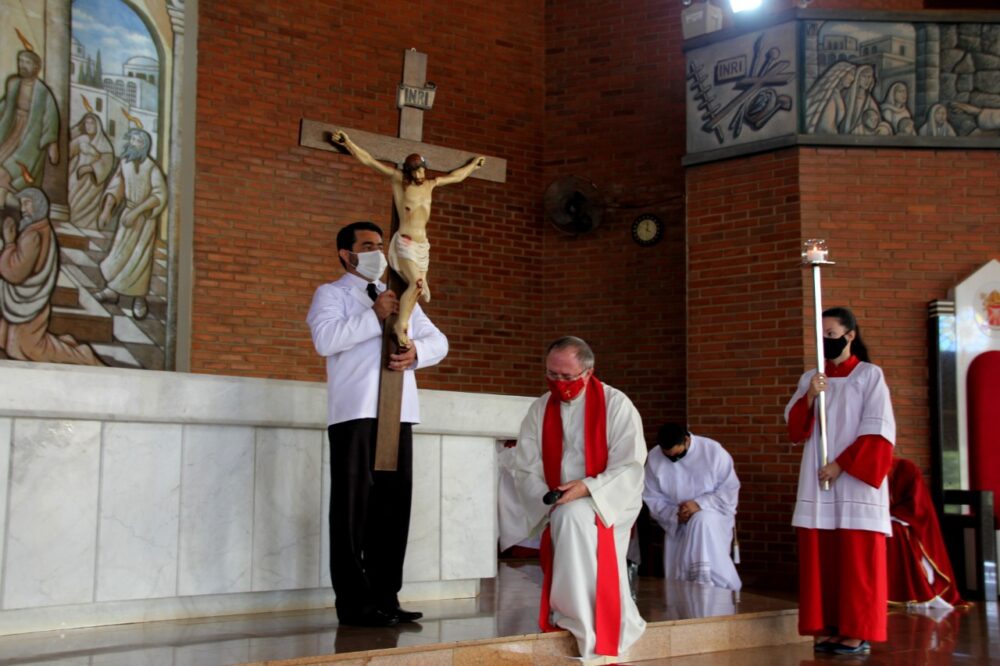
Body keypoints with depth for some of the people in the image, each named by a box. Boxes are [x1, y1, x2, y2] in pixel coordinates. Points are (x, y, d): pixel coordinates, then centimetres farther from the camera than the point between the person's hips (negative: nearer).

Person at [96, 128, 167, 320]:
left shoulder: (151, 167, -16)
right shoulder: (124, 162, -1)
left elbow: (159, 195, -21)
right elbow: (115, 187, 2)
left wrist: (136, 212, -22)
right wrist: (107, 210, -11)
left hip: (146, 216, -4)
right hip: (128, 213, 4)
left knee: (140, 257, -5)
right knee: (120, 252, 5)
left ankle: (140, 299, 4)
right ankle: (112, 290, 15)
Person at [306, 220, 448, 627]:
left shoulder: (401, 297, 25)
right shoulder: (332, 294, 8)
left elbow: (438, 341, 16)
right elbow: (325, 339, -13)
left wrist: (416, 352, -6)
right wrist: (375, 316, -15)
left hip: (399, 414, 5)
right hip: (355, 412, -5)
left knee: (394, 504, 4)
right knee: (354, 506, -5)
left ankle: (385, 598, 11)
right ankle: (354, 603, 0)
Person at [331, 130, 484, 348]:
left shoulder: (430, 184, 14)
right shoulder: (398, 179, 1)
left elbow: (456, 176, 32)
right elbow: (368, 160, 1)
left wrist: (473, 164, 42)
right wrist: (347, 142, -2)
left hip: (422, 244, 6)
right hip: (404, 242, -6)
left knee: (419, 287, -5)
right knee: (417, 283, -24)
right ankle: (401, 325, -16)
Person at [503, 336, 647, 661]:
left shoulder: (616, 405, -8)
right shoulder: (539, 410, 4)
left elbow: (629, 468, -13)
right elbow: (525, 469, 0)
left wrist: (587, 488, -27)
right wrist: (548, 501, -17)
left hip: (609, 502, -4)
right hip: (557, 511, 5)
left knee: (573, 517, -33)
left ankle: (588, 630, -26)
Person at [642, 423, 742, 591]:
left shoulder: (713, 450, -14)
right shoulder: (654, 458, -8)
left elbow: (730, 489, -12)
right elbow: (652, 498, -4)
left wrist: (699, 504, -26)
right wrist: (674, 514, -22)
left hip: (713, 514, -3)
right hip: (676, 523, 3)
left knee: (702, 522, -37)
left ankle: (706, 584, -34)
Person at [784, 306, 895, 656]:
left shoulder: (870, 375, -1)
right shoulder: (810, 378, 12)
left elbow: (877, 430, -7)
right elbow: (795, 429, 7)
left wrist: (841, 464, -12)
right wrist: (809, 397, -10)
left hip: (855, 480, -5)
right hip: (817, 481, 5)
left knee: (857, 560, -4)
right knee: (819, 558, 2)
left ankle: (857, 633, -1)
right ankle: (826, 629, 6)